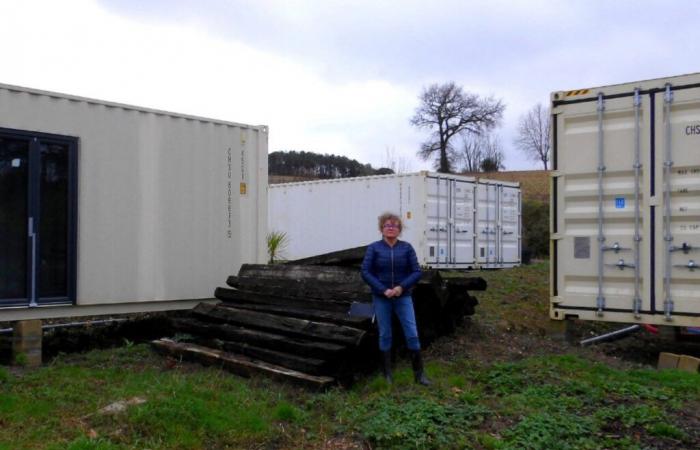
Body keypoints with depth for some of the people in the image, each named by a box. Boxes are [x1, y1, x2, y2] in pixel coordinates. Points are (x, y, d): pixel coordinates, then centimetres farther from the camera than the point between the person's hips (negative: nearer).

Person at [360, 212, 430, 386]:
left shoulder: (406, 247, 0)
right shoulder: (374, 248, -2)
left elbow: (417, 272, -2)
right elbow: (366, 272, -6)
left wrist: (401, 287, -16)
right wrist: (383, 290, -15)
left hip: (403, 297, 0)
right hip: (381, 298, 0)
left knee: (412, 334, -2)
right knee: (385, 335, 8)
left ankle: (419, 373, 9)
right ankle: (387, 374, 19)